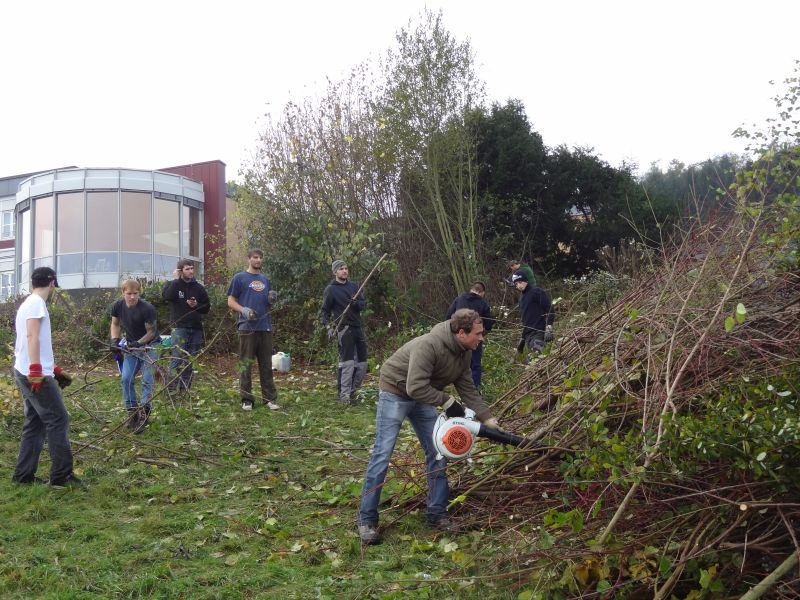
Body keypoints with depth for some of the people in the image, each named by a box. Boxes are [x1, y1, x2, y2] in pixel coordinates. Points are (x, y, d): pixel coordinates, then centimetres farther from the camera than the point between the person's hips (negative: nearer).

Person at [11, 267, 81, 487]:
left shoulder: (28, 303, 20)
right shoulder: (36, 303, -11)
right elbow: (32, 336, -23)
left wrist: (55, 369, 27)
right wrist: (36, 369, -29)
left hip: (26, 374, 10)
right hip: (34, 374, -10)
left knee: (35, 423, 13)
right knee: (58, 420, -6)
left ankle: (24, 474, 15)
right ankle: (62, 475, -4)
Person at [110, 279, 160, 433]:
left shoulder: (147, 308, -25)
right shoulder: (118, 306, -10)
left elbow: (151, 332, -16)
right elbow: (115, 324, 8)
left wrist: (138, 343, -29)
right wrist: (115, 340, -7)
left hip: (149, 345, -5)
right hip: (131, 346, 5)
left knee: (147, 380, -12)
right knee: (126, 378, -3)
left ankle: (144, 413, -10)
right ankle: (132, 412, 8)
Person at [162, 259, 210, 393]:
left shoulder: (198, 287, 12)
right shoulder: (173, 285, 2)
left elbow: (207, 307, 15)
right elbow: (166, 296, -21)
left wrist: (197, 305, -5)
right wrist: (176, 280, -14)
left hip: (196, 328, 4)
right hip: (179, 327, -4)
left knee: (190, 360, 7)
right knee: (177, 358, -11)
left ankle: (185, 388, 14)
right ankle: (172, 388, -8)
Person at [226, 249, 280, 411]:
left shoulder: (265, 280, 18)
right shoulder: (239, 278, 3)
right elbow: (231, 301, 0)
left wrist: (272, 300, 2)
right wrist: (243, 310, -17)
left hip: (265, 327, 5)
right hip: (247, 327, -5)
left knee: (266, 365, 7)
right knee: (246, 364, 0)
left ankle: (270, 398, 12)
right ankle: (246, 399, 7)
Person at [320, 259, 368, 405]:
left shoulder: (353, 286, 14)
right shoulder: (330, 289, 0)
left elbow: (364, 303, 9)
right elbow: (324, 310, 1)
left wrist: (356, 303, -13)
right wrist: (329, 327, -11)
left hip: (357, 327, 6)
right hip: (344, 328, -6)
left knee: (362, 363, 8)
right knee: (347, 363, -11)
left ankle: (352, 390, 22)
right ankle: (344, 395, -5)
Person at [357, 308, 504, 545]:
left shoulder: (464, 353, -6)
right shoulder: (429, 345, -33)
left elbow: (468, 390, 0)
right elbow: (415, 387, -35)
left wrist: (488, 419, -6)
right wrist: (447, 402, -26)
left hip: (422, 398, 8)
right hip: (395, 392, -8)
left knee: (437, 453, 4)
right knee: (382, 454, -7)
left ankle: (437, 513, 15)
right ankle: (367, 519, 1)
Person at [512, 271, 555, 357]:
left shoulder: (537, 292, -3)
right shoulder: (522, 297, 23)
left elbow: (550, 309, -10)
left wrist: (549, 328, -20)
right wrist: (522, 338, 26)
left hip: (539, 333, -8)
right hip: (528, 335, 8)